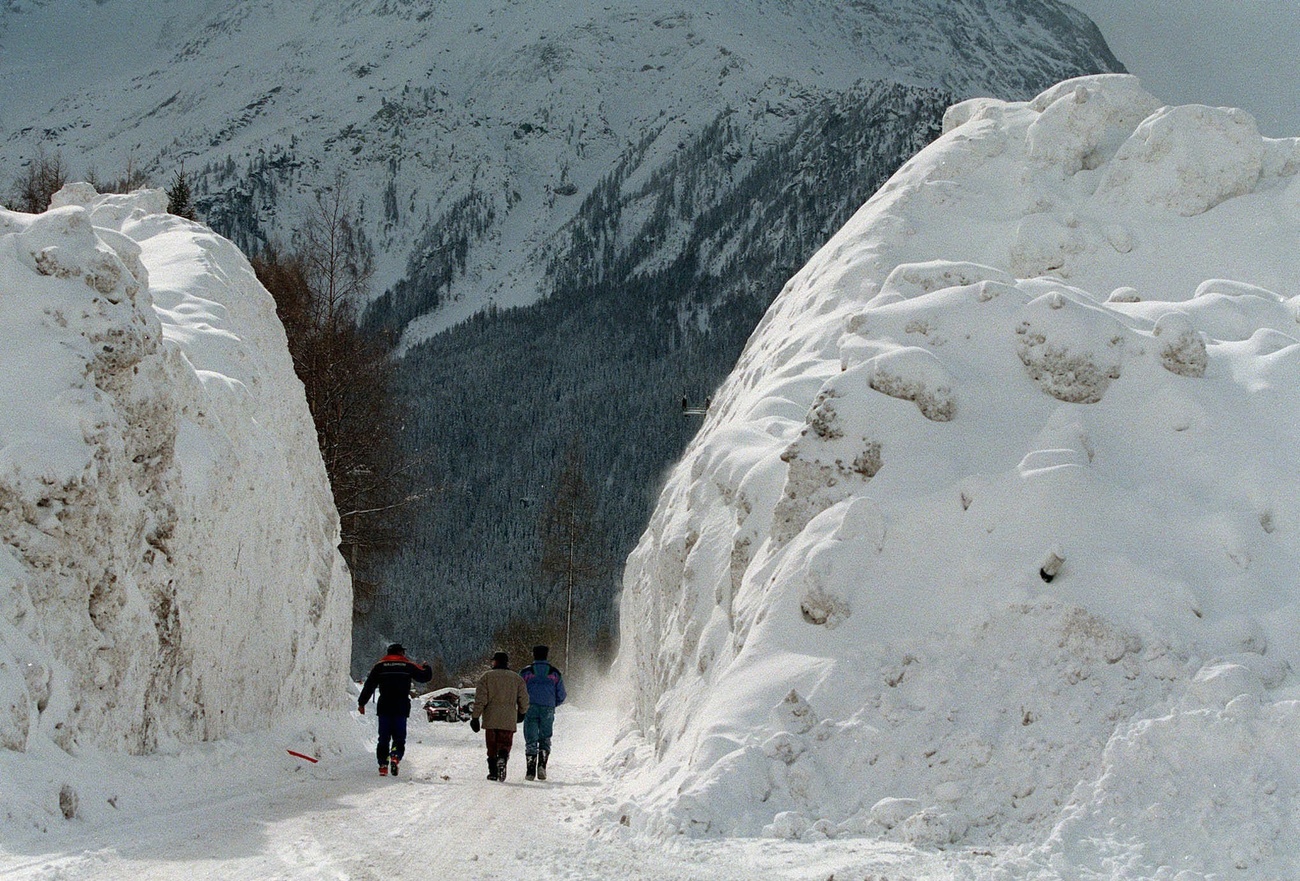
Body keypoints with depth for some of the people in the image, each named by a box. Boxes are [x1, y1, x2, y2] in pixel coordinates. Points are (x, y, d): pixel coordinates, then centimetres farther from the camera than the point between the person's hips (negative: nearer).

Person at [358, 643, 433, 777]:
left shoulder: (380, 666, 7)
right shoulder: (408, 665, 5)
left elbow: (369, 685, 4)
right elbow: (425, 676, 11)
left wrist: (362, 703, 10)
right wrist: (427, 668, 34)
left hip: (384, 708, 1)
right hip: (401, 709, -1)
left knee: (384, 738, 8)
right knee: (399, 738, 4)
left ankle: (383, 765, 0)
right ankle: (395, 756, -23)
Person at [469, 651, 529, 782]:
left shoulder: (486, 677, 3)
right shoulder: (516, 678, 8)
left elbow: (480, 699, -4)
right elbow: (524, 699, 7)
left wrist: (475, 717, -1)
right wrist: (521, 713, 25)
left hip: (491, 718, 0)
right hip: (509, 720, 0)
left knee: (492, 746, 11)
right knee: (505, 745, 1)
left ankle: (493, 772, 10)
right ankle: (502, 758, -29)